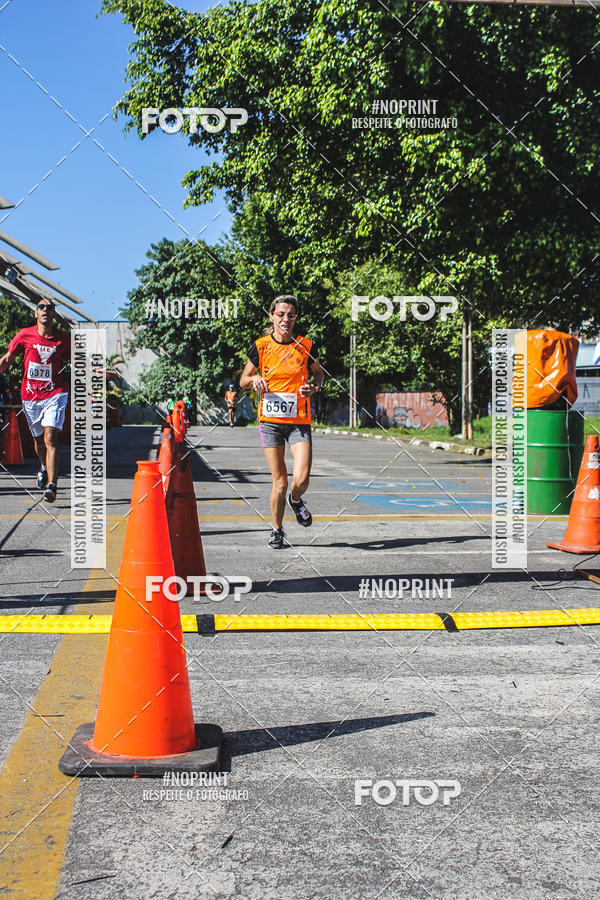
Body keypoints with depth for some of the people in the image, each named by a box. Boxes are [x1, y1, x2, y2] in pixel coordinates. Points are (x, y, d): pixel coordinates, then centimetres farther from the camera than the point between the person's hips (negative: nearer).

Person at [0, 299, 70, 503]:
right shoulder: (25, 335, 0)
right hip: (30, 396, 2)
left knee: (50, 439, -17)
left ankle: (51, 486, -23)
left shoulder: (63, 339, 0)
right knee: (38, 439, 16)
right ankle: (44, 468, 47)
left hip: (55, 394, -2)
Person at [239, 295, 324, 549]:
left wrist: (314, 386, -6)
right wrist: (255, 379, -12)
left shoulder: (306, 346, -1)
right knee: (280, 482, -1)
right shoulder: (260, 346, 0)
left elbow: (319, 373, 16)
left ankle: (295, 500, 23)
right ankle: (277, 530, 21)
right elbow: (243, 381, 11)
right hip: (270, 420, 0)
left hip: (299, 421, 0)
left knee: (301, 479, -14)